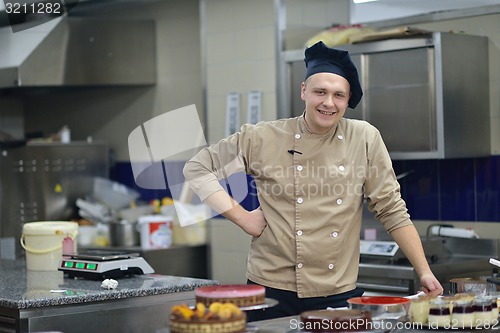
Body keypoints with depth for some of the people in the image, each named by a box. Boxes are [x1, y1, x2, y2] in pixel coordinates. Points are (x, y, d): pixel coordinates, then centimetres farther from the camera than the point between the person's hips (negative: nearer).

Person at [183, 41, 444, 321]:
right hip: (272, 290, -1)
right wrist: (241, 216, -4)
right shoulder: (263, 138, -2)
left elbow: (393, 211, 3)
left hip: (339, 294, 1)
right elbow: (197, 168, 4)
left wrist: (425, 273, -1)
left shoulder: (366, 139, 1)